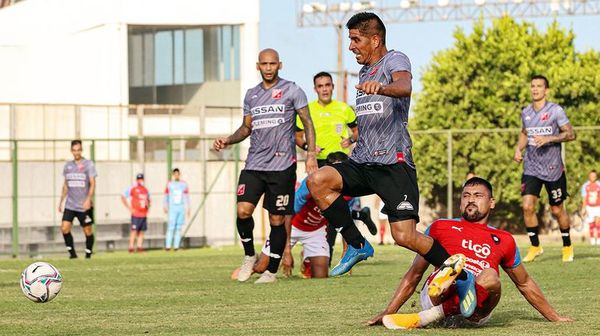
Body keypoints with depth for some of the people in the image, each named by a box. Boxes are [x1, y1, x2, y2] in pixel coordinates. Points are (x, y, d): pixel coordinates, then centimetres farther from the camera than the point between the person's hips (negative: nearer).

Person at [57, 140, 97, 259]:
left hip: (84, 205, -4)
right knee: (65, 228, -10)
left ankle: (88, 254, 15)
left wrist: (89, 199, -22)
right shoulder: (68, 165, 11)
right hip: (70, 204, 4)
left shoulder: (88, 164, -4)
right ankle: (72, 253, 2)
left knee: (87, 230, 2)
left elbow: (92, 183, -9)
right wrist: (61, 201, 17)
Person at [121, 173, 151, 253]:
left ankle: (139, 246, 8)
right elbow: (123, 197, -3)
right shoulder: (132, 189, -2)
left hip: (144, 214, 6)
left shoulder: (145, 190, 16)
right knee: (134, 230, -10)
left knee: (141, 231, 4)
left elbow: (148, 200, 31)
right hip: (136, 214, -6)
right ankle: (131, 247, -10)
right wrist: (129, 208, -8)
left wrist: (148, 206, 11)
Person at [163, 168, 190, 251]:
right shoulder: (169, 184, 4)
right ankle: (168, 245, -10)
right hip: (172, 209, -2)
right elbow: (166, 196, 8)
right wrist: (165, 206, 0)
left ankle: (176, 246, 2)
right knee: (171, 227, -10)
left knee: (179, 228, 1)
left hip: (182, 209, 2)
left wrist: (188, 208, 7)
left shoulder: (184, 184, 8)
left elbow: (187, 197, 11)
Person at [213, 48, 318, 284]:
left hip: (282, 166, -4)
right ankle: (249, 256, 9)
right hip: (254, 165, 4)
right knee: (243, 210, -13)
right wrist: (228, 140, 6)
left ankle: (271, 271, 8)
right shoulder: (251, 95, 15)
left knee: (277, 219, -1)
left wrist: (311, 153, -8)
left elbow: (307, 123, 2)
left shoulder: (291, 90, 1)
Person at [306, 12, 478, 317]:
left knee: (405, 236, -17)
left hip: (393, 163, -8)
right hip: (362, 163, 8)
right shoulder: (364, 71, 23)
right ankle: (357, 245, -7)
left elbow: (404, 87, -29)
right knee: (318, 181, -19)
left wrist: (381, 88, -49)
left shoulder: (395, 60, -3)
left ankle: (462, 278, -1)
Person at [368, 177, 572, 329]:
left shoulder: (503, 240, 27)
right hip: (435, 297, -1)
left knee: (490, 276, -34)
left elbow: (525, 284, 36)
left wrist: (555, 318, 36)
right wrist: (388, 312, 19)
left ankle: (424, 318, -35)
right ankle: (441, 287, -67)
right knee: (458, 261, -32)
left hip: (476, 308, 1)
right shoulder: (441, 228, 24)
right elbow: (414, 274, 26)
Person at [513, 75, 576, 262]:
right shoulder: (526, 113, 7)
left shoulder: (556, 111, -8)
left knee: (557, 210, 5)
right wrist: (518, 149, 7)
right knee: (528, 206, -12)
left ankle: (567, 247, 26)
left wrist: (548, 139, -21)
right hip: (531, 168, 3)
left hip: (553, 168, -3)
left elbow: (570, 134, -9)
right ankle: (535, 247, 3)